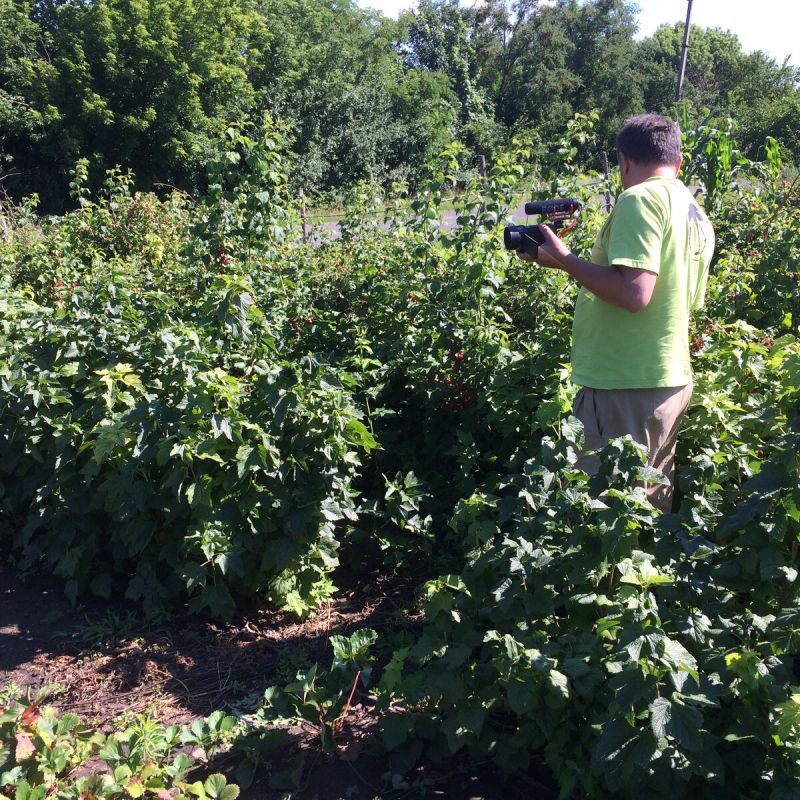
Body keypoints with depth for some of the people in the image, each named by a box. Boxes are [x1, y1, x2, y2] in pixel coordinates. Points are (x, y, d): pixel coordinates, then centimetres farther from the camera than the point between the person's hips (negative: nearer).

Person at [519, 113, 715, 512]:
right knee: (650, 506, 15)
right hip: (672, 381, 9)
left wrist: (565, 260, -10)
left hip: (625, 387, -9)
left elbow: (634, 293, -22)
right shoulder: (697, 215, 16)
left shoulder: (640, 199, -11)